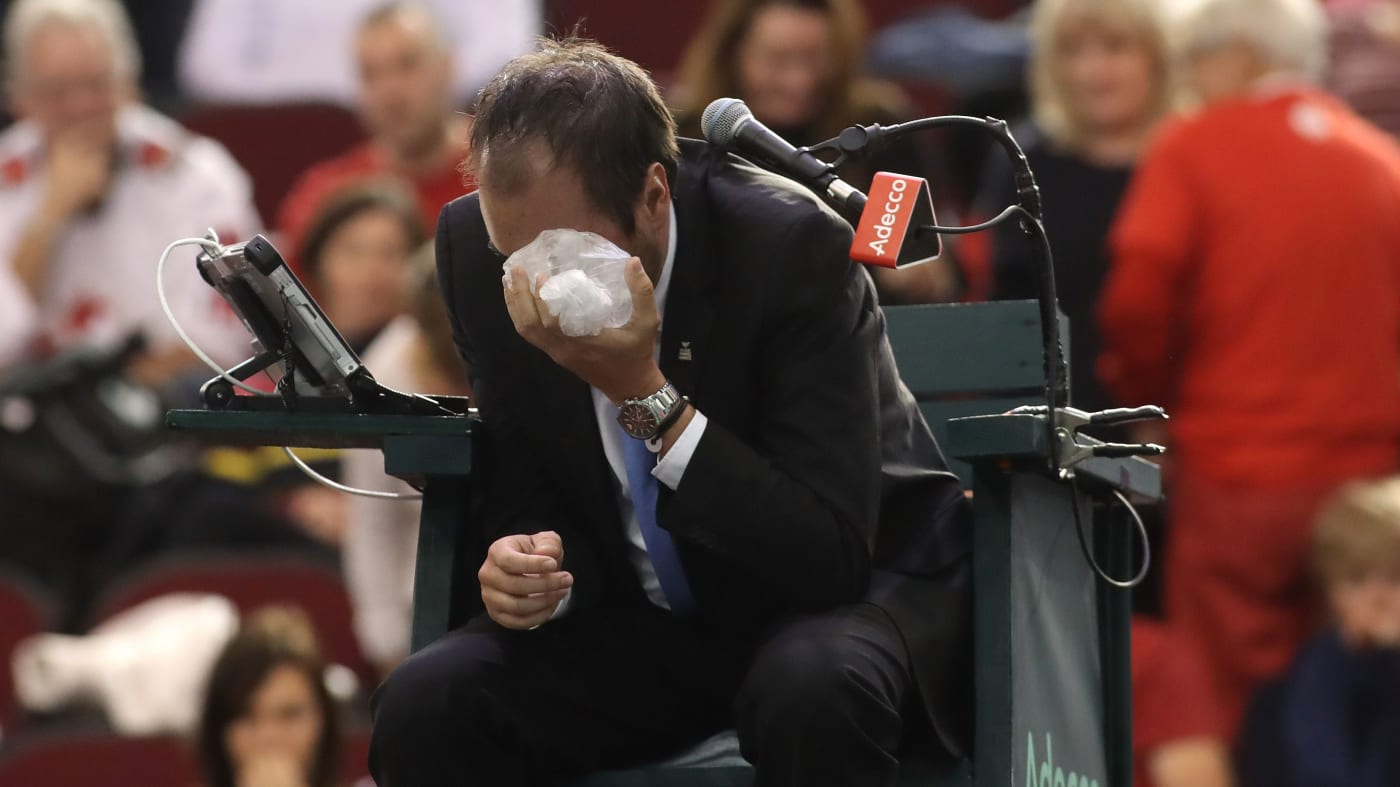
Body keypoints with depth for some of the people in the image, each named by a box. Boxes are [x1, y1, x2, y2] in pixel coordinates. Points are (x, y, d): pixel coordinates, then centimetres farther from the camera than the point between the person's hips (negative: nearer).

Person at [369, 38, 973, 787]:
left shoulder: (792, 245, -24)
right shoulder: (478, 243, -10)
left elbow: (829, 556, -27)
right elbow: (521, 500, 3)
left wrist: (646, 394, -33)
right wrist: (528, 569, -21)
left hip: (849, 588, -4)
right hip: (644, 619, 4)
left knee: (809, 691, -38)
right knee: (424, 705, -21)